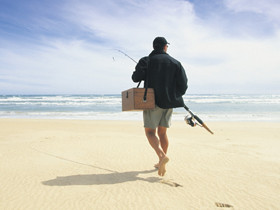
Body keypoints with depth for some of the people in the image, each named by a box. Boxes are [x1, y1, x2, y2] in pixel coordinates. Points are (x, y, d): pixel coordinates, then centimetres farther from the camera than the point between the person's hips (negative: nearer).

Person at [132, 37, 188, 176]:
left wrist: (140, 73, 10)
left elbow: (136, 78, -13)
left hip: (153, 101, -4)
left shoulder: (147, 61, -1)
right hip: (169, 103, 4)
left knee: (150, 131, 0)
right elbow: (183, 85, 2)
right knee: (162, 132, 14)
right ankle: (161, 164, 20)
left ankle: (162, 155, -23)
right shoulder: (175, 63, 7)